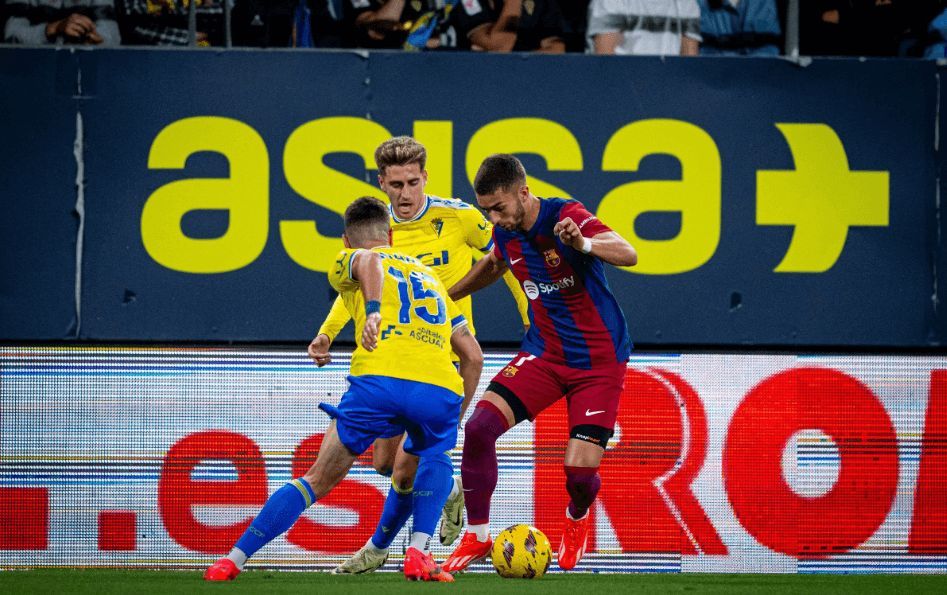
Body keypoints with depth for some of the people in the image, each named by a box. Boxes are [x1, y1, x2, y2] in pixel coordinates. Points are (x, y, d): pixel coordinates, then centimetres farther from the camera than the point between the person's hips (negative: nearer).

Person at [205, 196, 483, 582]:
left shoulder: (346, 262, 22)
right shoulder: (429, 275, 35)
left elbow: (368, 261, -6)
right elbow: (472, 355, 30)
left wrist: (373, 310, -22)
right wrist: (454, 420, 36)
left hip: (380, 381, -3)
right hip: (441, 390, 3)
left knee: (317, 480, 11)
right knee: (436, 461, 33)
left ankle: (233, 560, 9)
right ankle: (418, 555, 13)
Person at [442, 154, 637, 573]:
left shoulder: (566, 216, -20)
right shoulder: (506, 233, -1)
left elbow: (628, 255, -33)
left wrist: (584, 244, -52)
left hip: (599, 360, -5)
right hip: (544, 352, 5)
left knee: (580, 472, -10)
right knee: (478, 428, -17)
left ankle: (576, 519, 29)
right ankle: (477, 537, -1)